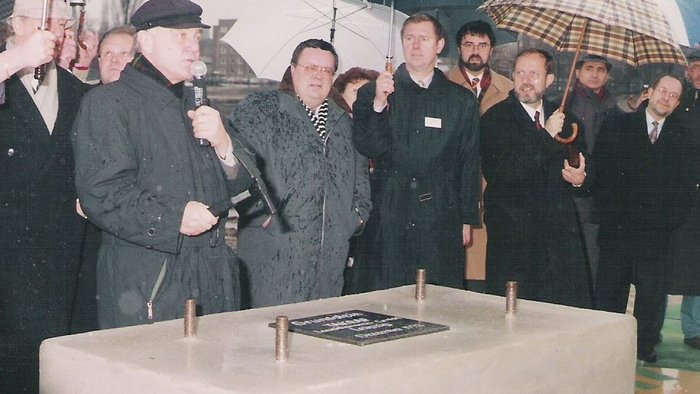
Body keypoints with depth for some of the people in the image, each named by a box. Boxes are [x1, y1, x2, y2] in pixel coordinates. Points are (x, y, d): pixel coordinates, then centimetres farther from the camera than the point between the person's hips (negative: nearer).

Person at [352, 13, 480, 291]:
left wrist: (467, 220, 7)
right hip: (386, 218, -1)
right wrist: (379, 103, -16)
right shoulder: (373, 93, 7)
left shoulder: (463, 101, 10)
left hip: (440, 221, 1)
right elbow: (367, 148, -3)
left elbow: (470, 164, 11)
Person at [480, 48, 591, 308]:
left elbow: (581, 167, 24)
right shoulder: (495, 119, -3)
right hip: (512, 235, -4)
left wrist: (579, 178, -1)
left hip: (561, 233, 4)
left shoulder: (565, 120, 14)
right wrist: (545, 136, -17)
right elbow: (496, 172, -17)